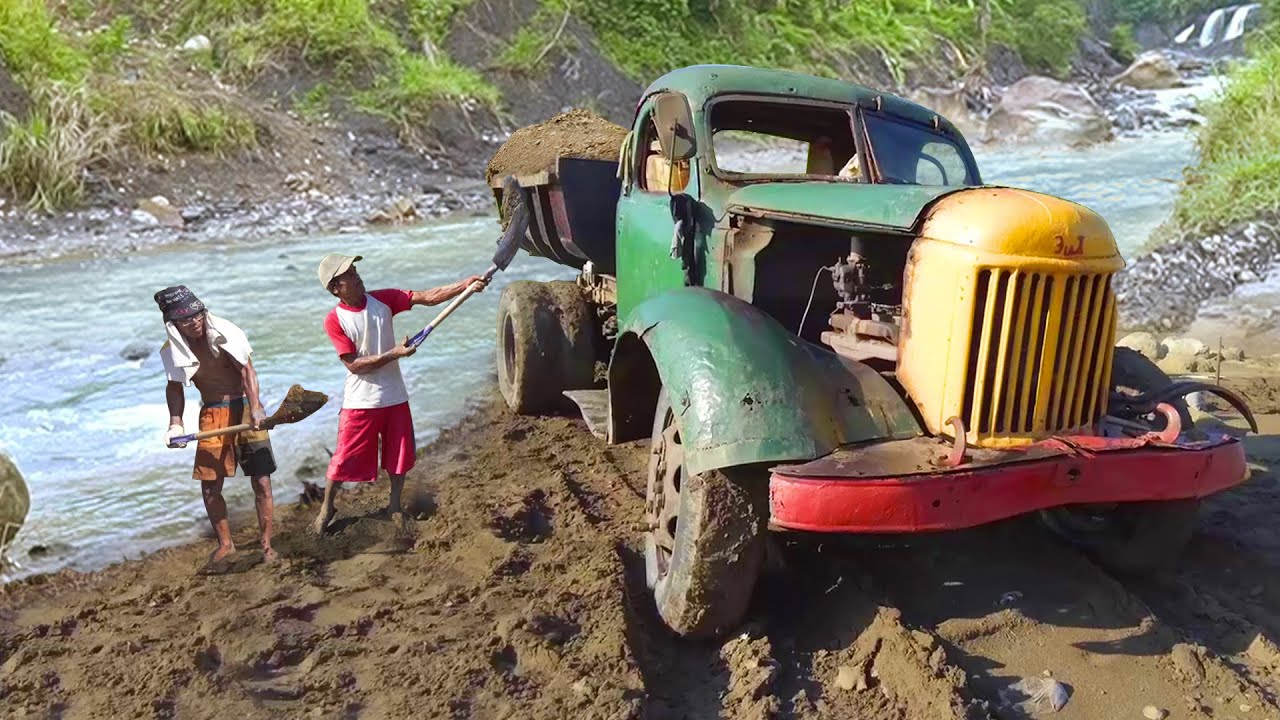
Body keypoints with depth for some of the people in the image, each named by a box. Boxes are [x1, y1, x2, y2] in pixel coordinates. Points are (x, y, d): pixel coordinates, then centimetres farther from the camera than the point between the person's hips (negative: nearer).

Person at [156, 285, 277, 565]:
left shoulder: (226, 333, -14)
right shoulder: (172, 350, -2)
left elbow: (247, 371, -18)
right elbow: (175, 387, 8)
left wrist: (255, 409, -30)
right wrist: (176, 424, -5)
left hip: (244, 408, -3)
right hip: (211, 416, 3)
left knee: (261, 481, -4)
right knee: (210, 487, 6)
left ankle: (266, 545, 11)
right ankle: (225, 543, 27)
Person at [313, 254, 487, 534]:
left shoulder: (382, 300, -3)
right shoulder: (334, 320, -13)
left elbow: (428, 297, -11)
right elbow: (353, 364, -16)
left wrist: (465, 284, -23)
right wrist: (393, 354, -24)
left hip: (394, 396, 4)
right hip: (361, 401, -4)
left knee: (400, 455, 13)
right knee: (345, 457, 4)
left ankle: (394, 506, 34)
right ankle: (326, 507, 28)